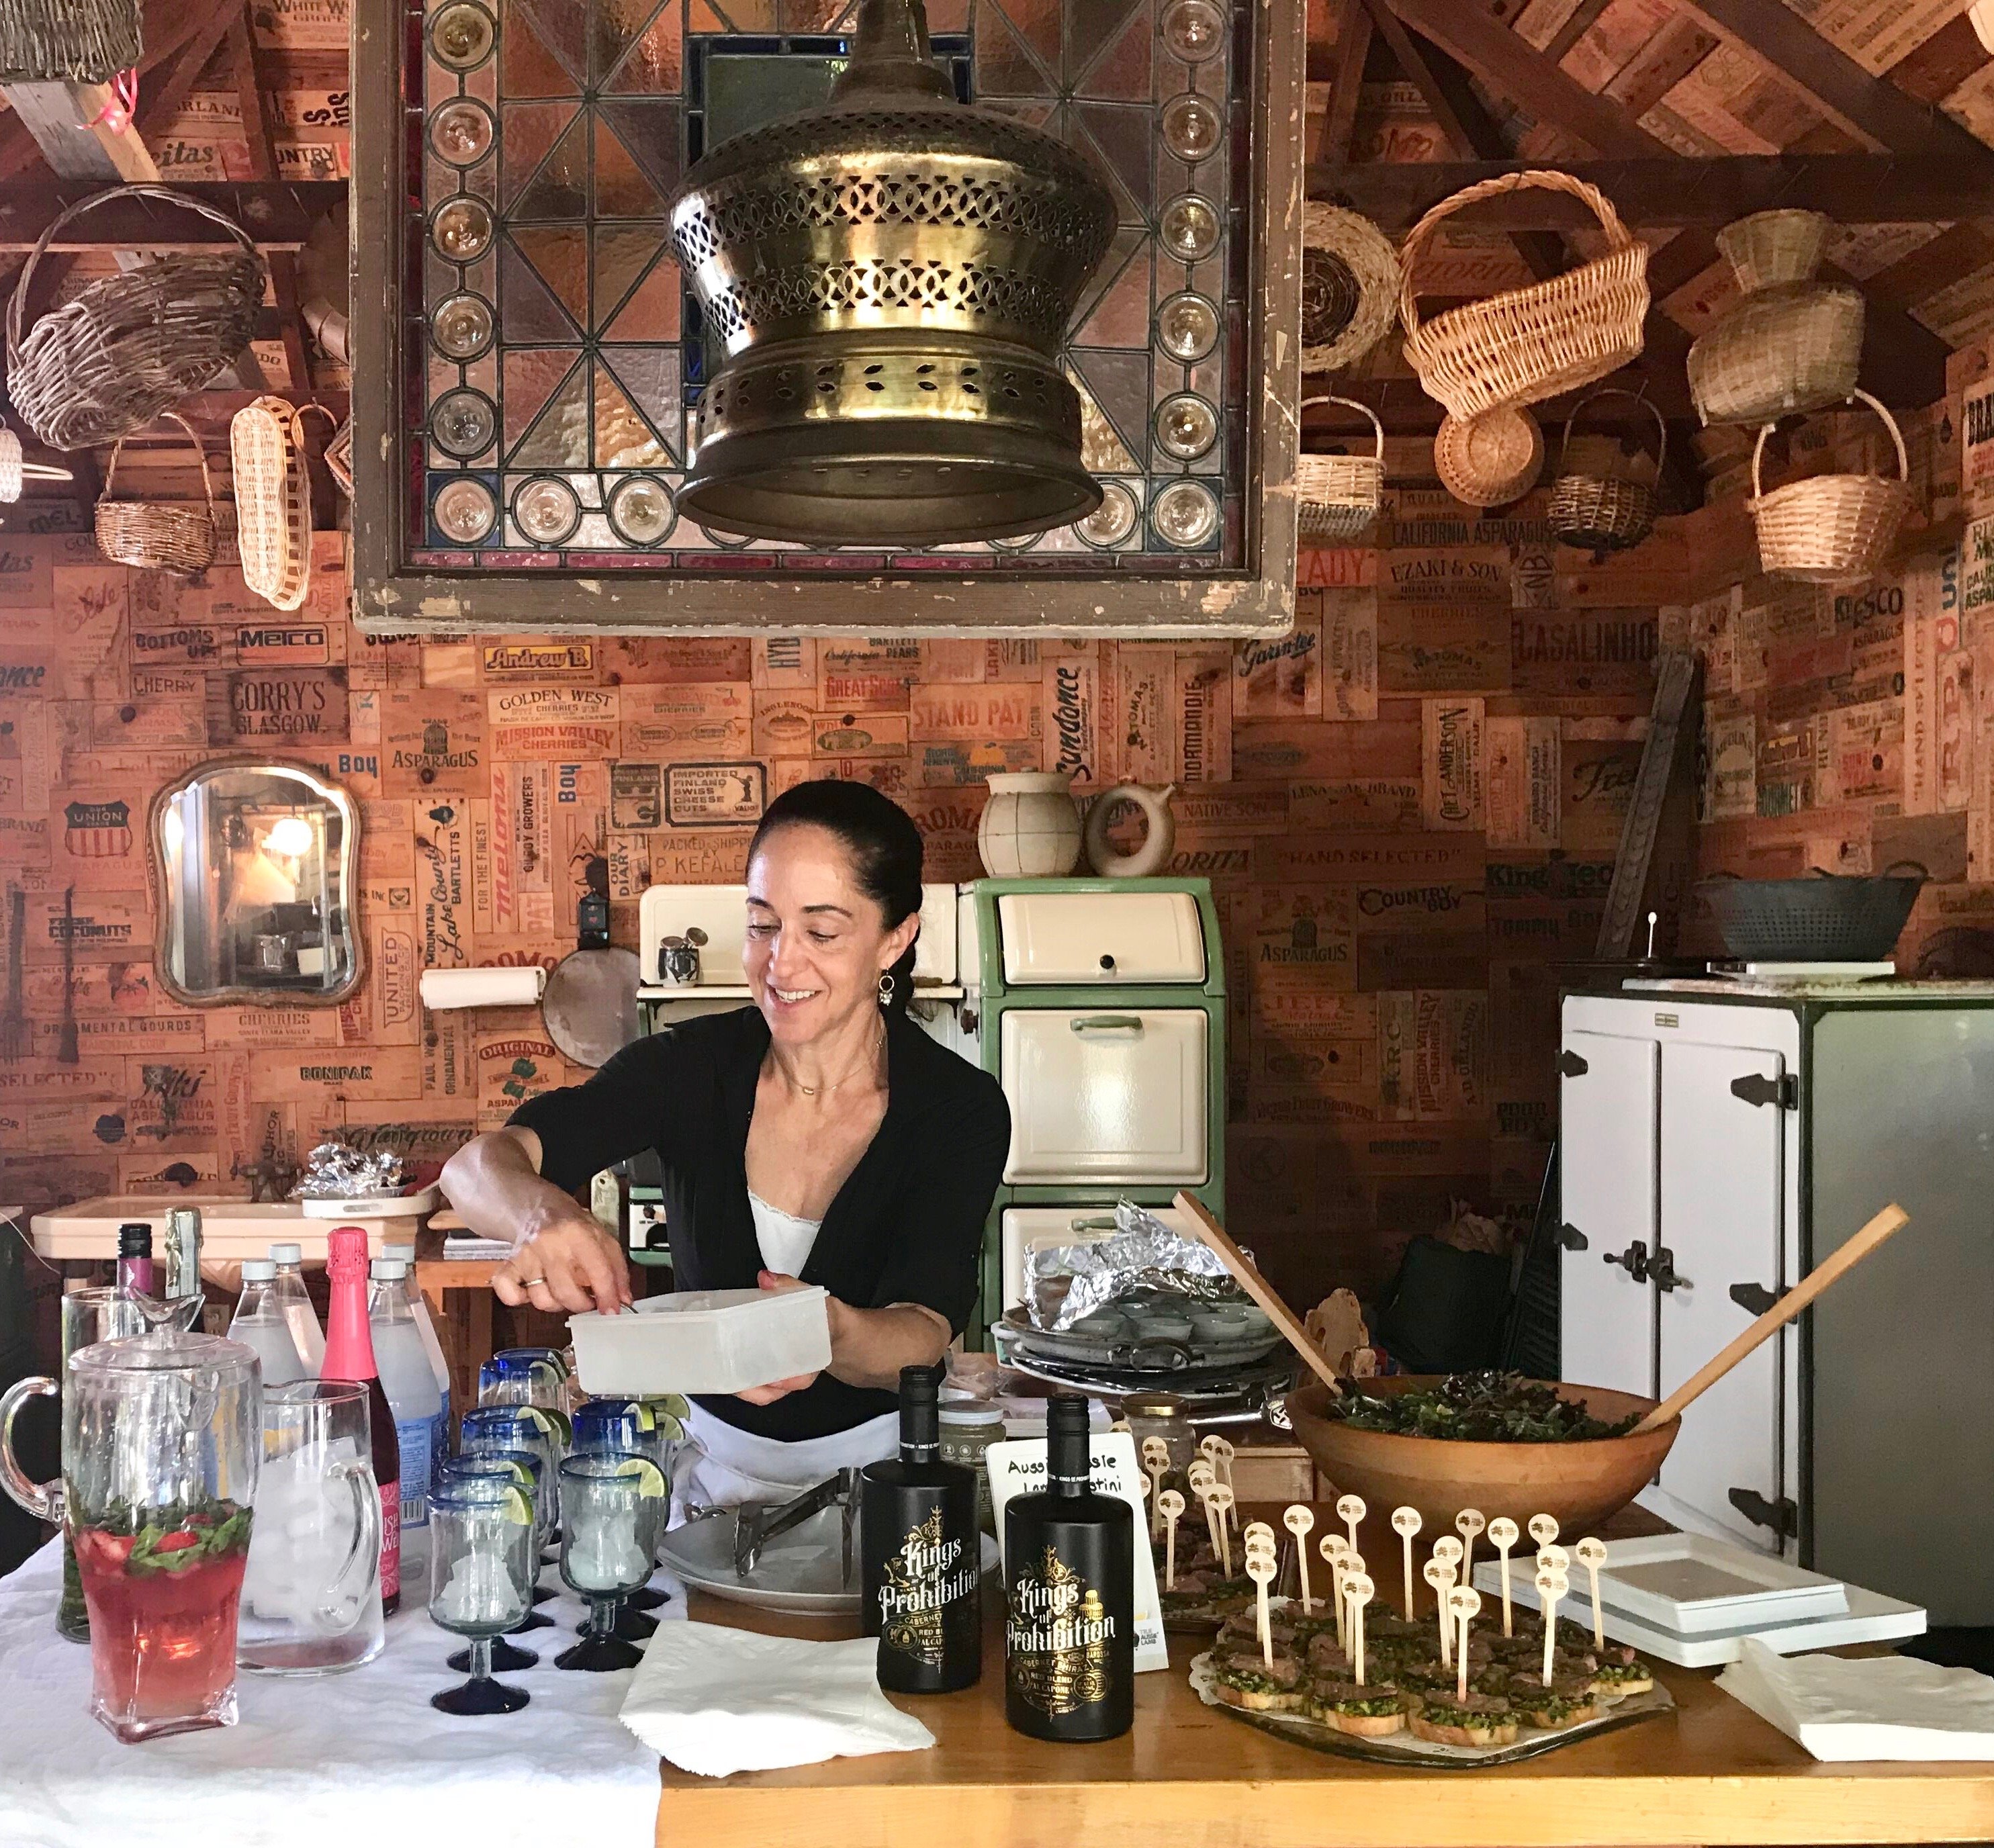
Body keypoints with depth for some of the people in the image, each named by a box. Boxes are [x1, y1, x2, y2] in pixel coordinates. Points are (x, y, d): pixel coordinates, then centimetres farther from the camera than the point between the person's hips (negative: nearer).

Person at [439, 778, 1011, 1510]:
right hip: (713, 1459, 1)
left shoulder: (960, 1109, -10)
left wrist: (836, 1336, -41)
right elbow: (476, 1166, -15)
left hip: (878, 1460, -1)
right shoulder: (692, 1066, -6)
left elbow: (926, 1335, -18)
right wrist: (543, 1215, -39)